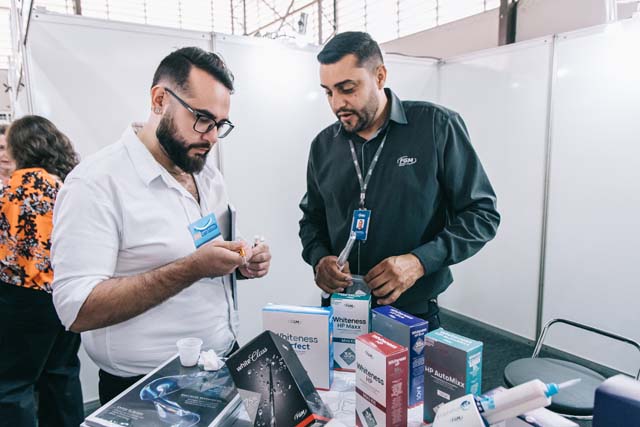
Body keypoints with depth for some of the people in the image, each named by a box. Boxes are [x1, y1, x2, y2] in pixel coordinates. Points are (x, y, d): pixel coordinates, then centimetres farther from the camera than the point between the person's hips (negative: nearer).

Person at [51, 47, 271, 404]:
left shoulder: (209, 174, 3)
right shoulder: (96, 183, -19)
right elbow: (77, 309, -24)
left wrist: (242, 263, -9)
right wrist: (192, 268, -30)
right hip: (146, 390, -7)